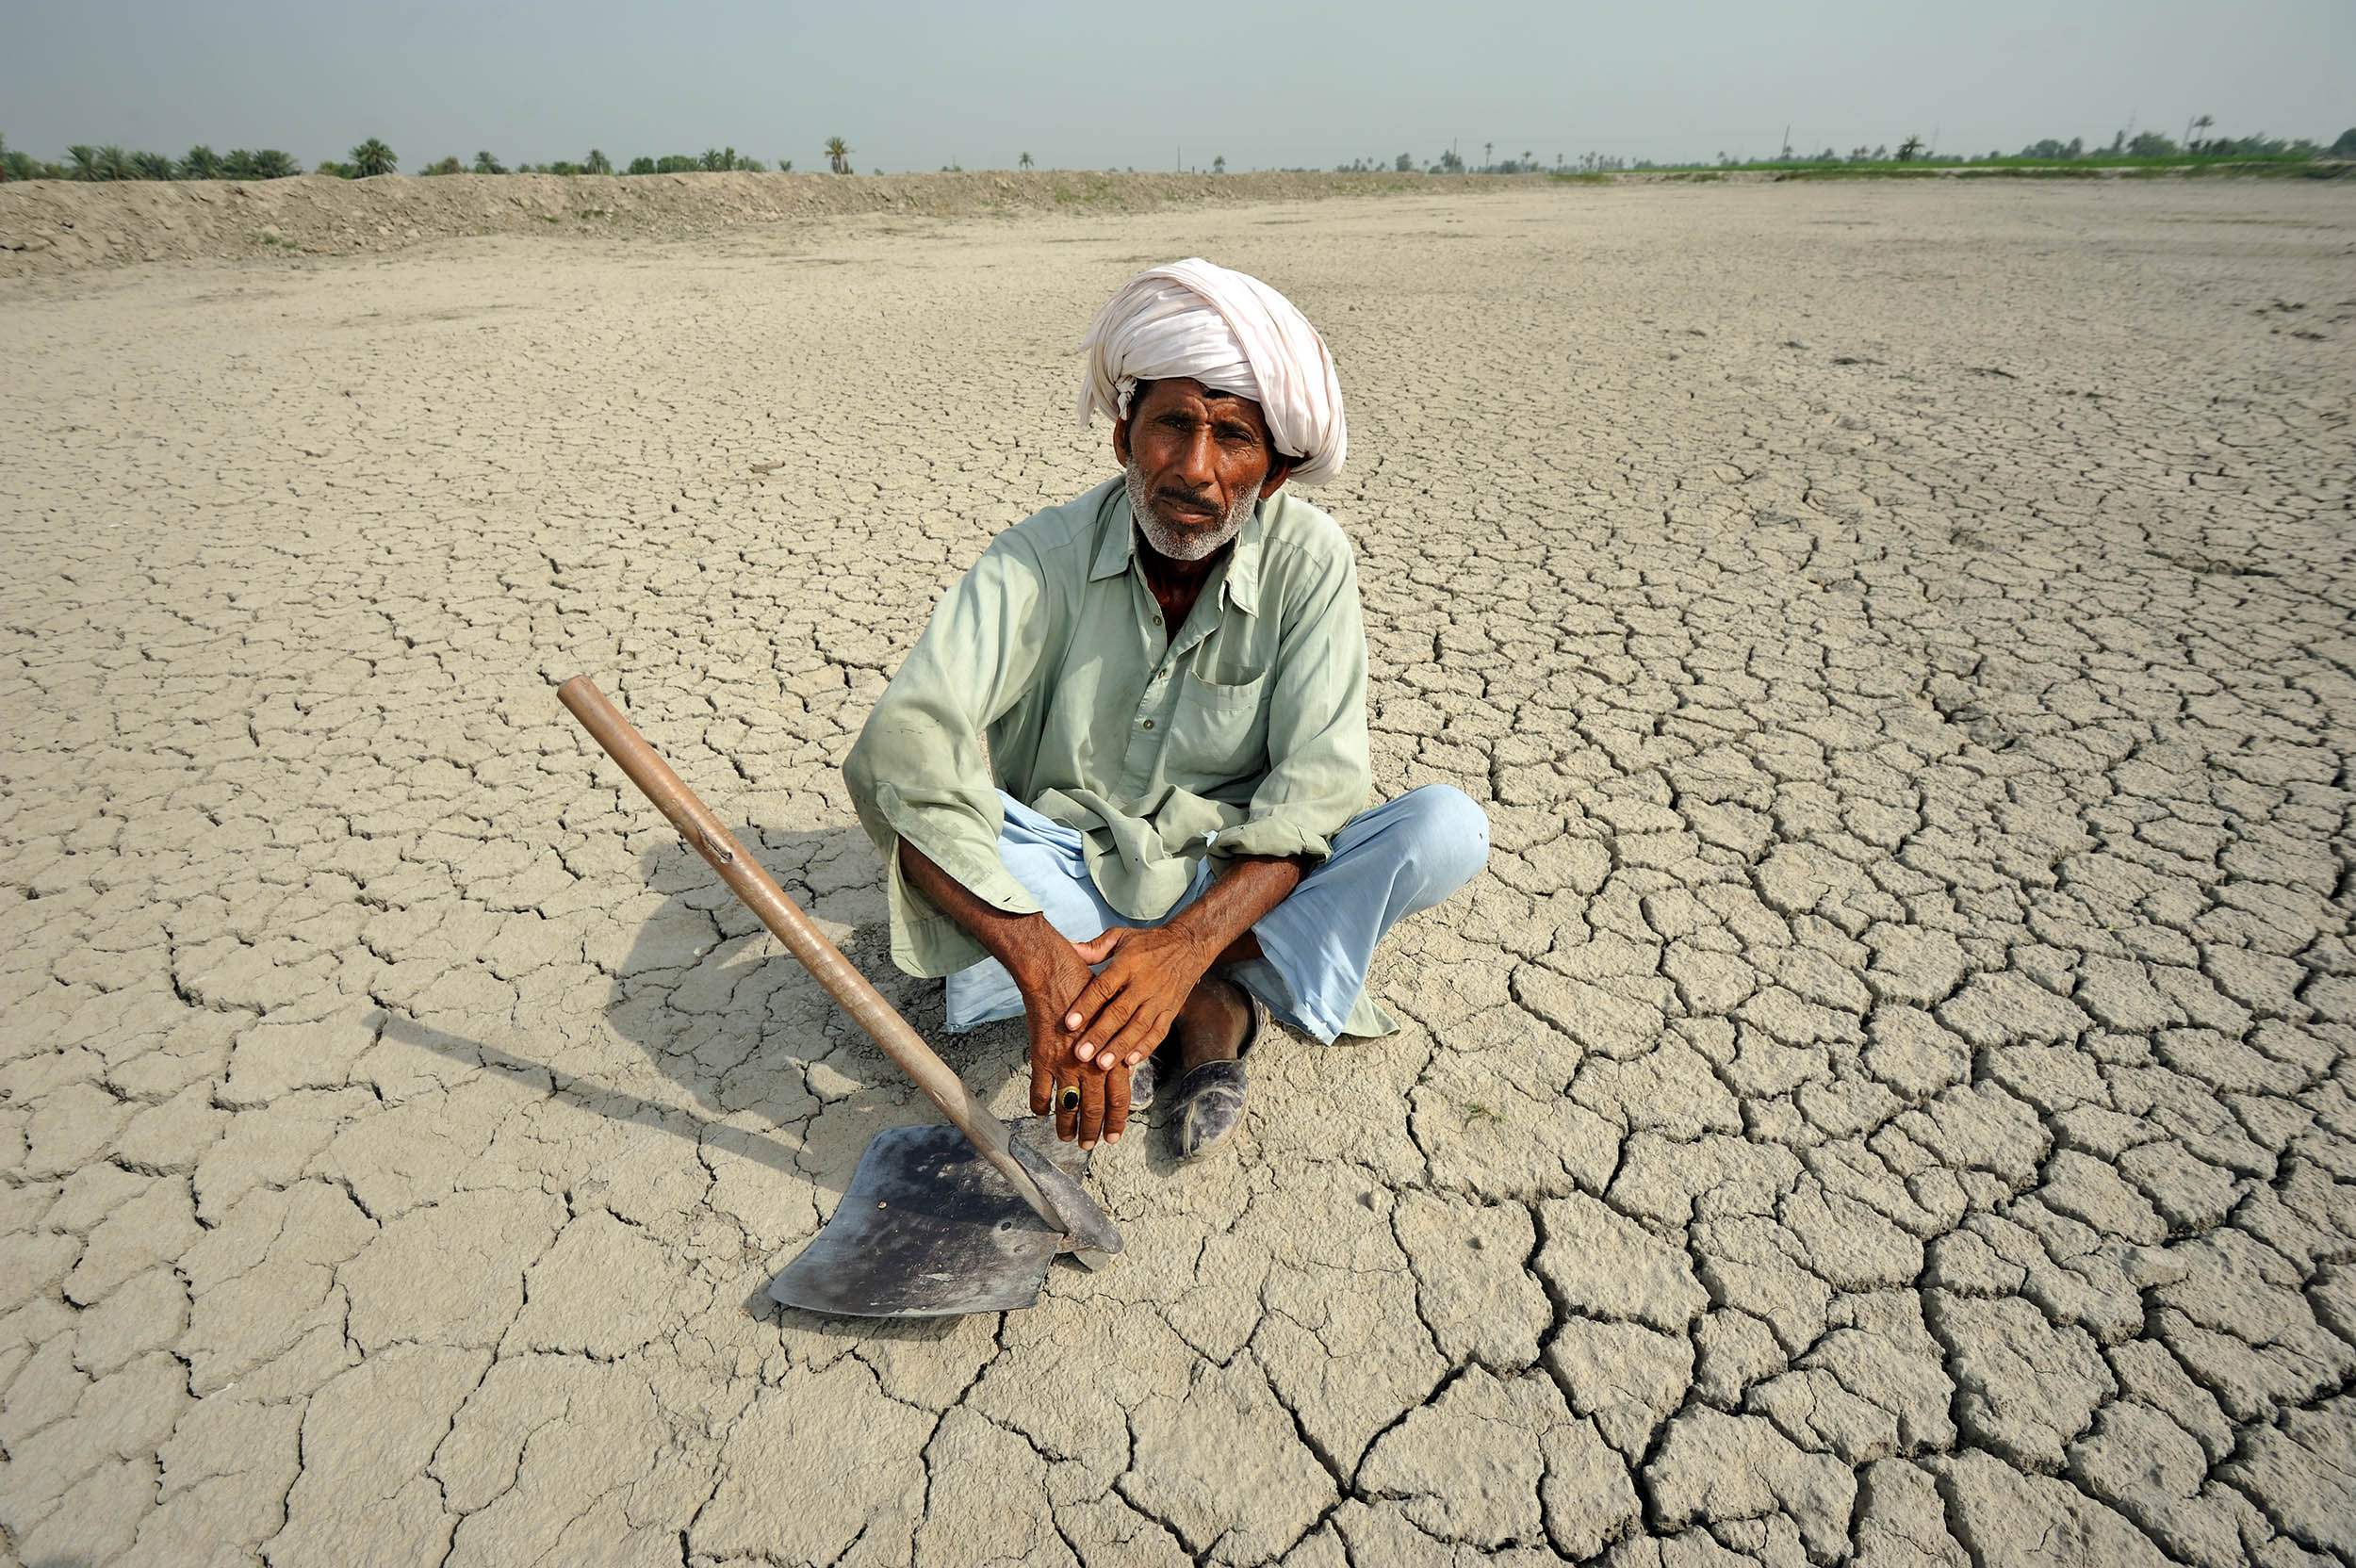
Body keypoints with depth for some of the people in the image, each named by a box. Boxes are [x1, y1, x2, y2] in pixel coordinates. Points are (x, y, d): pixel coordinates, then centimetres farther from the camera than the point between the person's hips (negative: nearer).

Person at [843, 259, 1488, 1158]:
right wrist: (1039, 960, -45)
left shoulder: (1308, 562, -13)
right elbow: (906, 745, -32)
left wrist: (1187, 941, -36)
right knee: (895, 788, -29)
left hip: (1234, 887, 1)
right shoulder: (1042, 560, -17)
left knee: (1449, 827, -22)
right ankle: (1217, 1002, -21)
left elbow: (1318, 787, -19)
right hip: (1067, 879, 0)